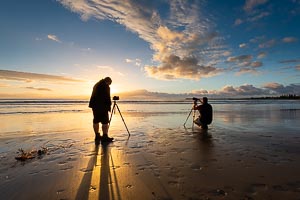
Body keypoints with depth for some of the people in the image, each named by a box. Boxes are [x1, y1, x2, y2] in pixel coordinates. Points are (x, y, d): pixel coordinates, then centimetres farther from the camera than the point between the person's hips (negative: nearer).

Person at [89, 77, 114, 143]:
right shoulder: (105, 85, -8)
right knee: (105, 121, -7)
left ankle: (97, 136, 18)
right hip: (102, 106, -9)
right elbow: (107, 96, -14)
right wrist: (109, 106, -10)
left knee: (96, 120, 11)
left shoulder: (96, 85, 21)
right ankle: (105, 136, -8)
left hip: (94, 104, 10)